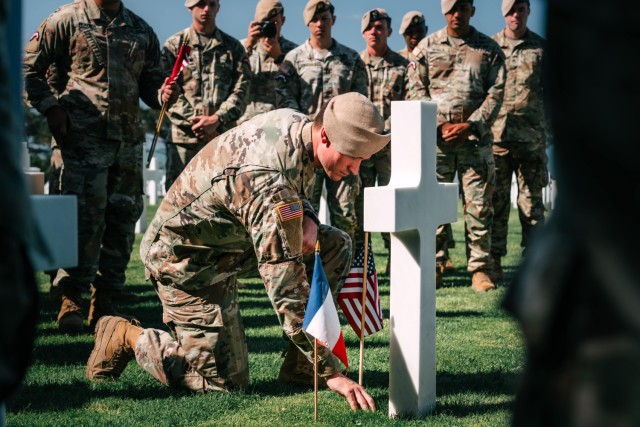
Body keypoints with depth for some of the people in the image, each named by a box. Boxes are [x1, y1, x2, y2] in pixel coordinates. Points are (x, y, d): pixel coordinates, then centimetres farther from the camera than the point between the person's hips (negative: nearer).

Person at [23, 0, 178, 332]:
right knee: (86, 218, -10)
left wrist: (163, 94, -3)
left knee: (123, 218, 5)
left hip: (128, 138, 5)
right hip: (83, 136, -5)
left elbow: (150, 81, 20)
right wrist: (50, 107, -8)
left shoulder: (141, 31, 14)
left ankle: (103, 303, 13)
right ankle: (70, 300, -1)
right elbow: (30, 66, 2)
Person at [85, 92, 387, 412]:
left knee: (336, 246, -2)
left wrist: (307, 220, -8)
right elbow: (286, 289, -37)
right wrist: (330, 373, -35)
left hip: (232, 237, 9)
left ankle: (298, 365, 4)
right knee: (225, 381, -9)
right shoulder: (270, 181, -36)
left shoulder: (294, 121, -9)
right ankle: (128, 337, 10)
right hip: (187, 256, -9)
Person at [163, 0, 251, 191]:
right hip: (184, 138, -1)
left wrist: (216, 119, -11)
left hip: (224, 138, 1)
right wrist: (194, 122, -11)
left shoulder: (233, 47, 15)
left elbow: (241, 91, 4)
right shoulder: (174, 45, 11)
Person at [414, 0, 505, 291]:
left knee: (479, 206, -2)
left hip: (475, 137, 0)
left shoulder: (489, 49, 9)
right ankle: (433, 267, 6)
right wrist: (440, 125, -7)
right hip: (436, 137, 0)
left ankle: (480, 270, 2)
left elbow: (496, 93, 3)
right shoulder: (427, 46, 9)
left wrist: (470, 125, -9)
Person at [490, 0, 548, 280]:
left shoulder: (541, 48, 9)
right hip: (496, 134, 0)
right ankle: (494, 259, 6)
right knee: (496, 200, 2)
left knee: (531, 199, 1)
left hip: (531, 135, 0)